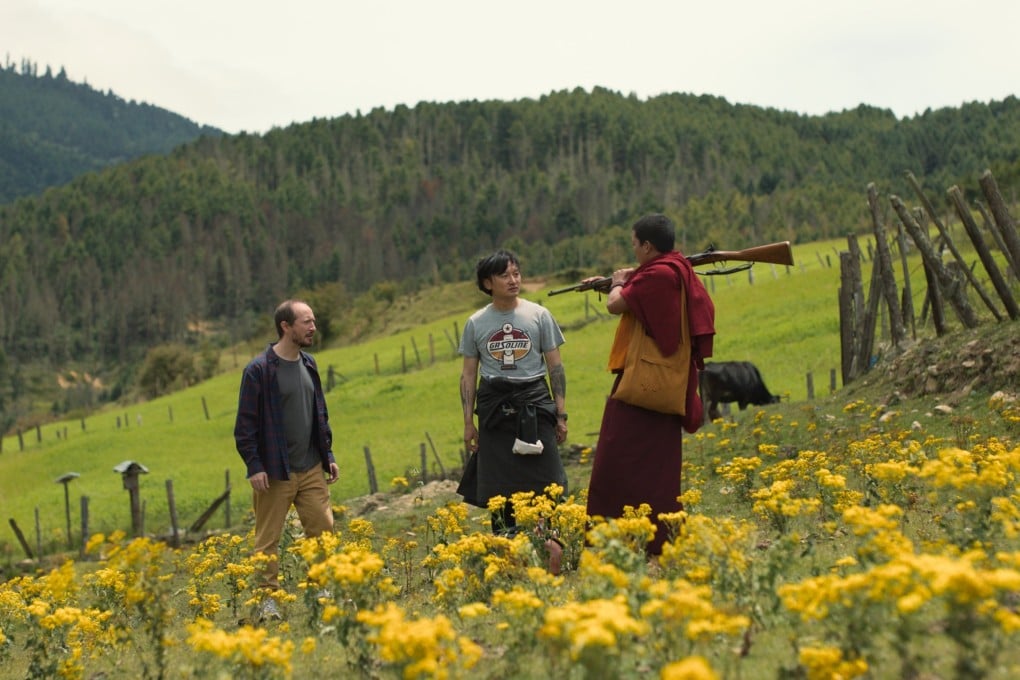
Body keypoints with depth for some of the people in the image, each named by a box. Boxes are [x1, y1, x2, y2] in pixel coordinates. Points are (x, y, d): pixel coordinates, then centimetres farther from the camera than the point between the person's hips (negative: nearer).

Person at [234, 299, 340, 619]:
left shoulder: (309, 364, 10)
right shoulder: (259, 370, -11)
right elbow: (245, 424, -11)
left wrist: (328, 454, 14)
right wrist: (254, 466, -15)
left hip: (311, 469, 6)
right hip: (274, 472, -6)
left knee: (324, 529, 4)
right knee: (268, 540, 2)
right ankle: (267, 598, 11)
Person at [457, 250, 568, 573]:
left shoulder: (539, 315, 3)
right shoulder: (476, 323, 6)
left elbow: (555, 366, 6)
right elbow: (469, 374, 10)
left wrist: (561, 413, 2)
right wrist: (468, 422, 5)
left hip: (534, 403, -1)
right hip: (495, 408, 1)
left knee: (543, 479, -9)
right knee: (499, 486, 2)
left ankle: (550, 540, -6)